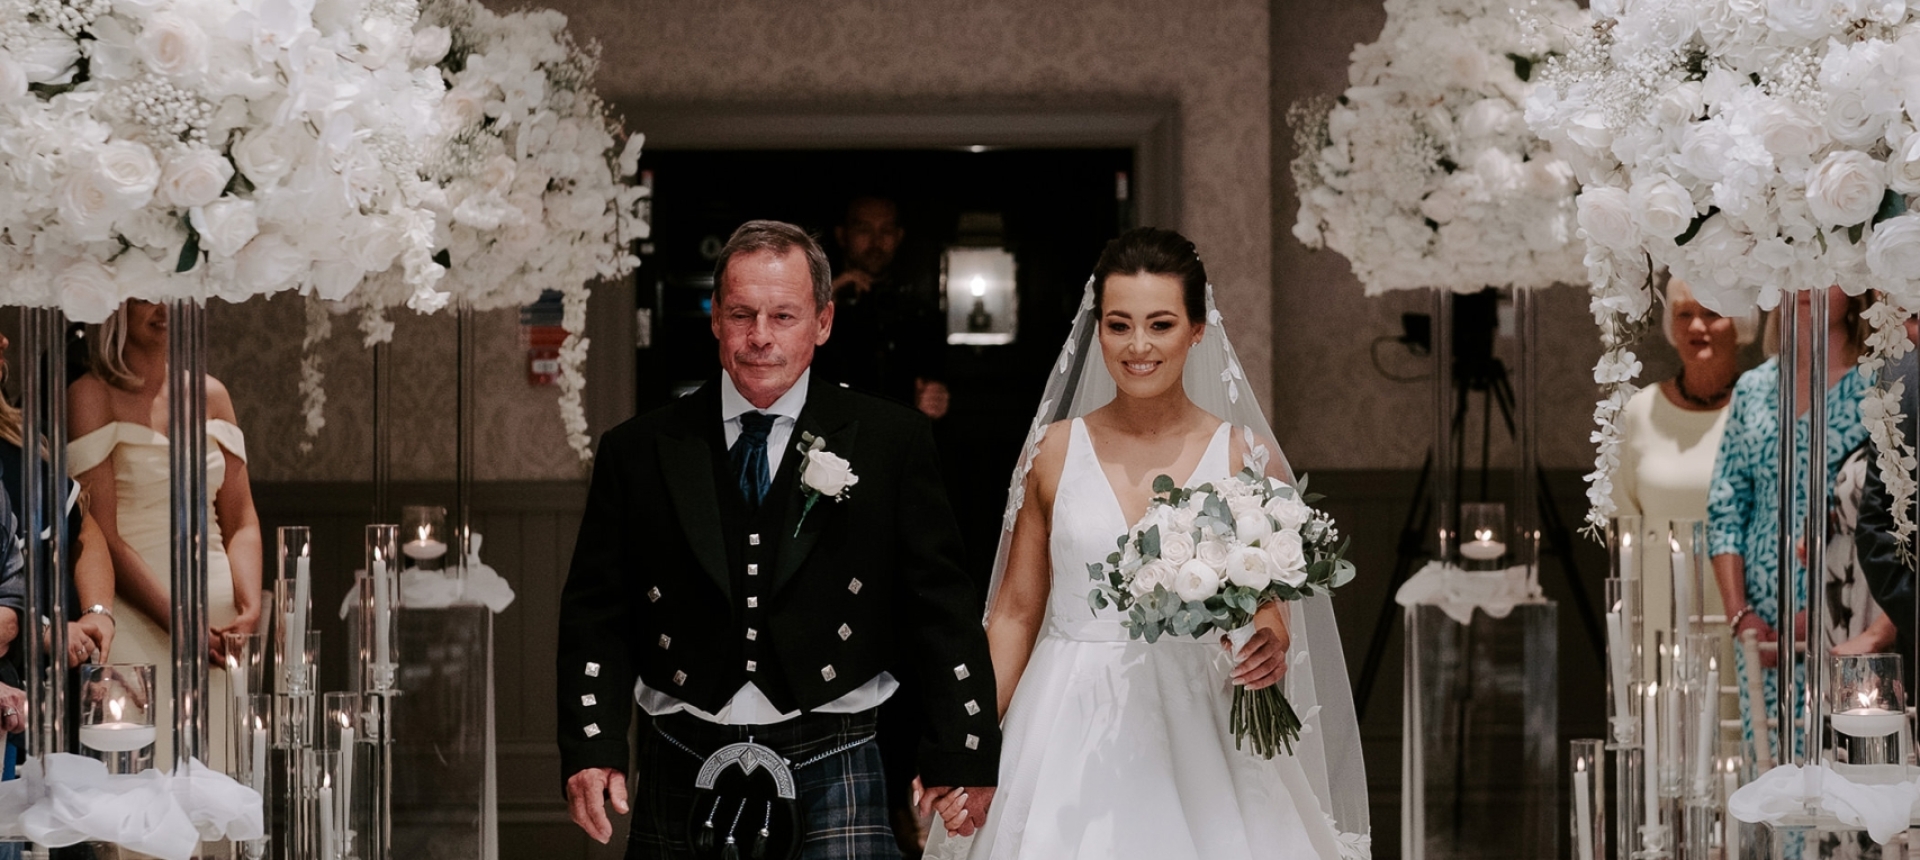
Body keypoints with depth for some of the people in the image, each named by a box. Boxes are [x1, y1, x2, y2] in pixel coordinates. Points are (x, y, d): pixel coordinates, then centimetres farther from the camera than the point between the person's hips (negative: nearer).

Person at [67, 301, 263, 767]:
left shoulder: (210, 395, 14)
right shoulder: (92, 396, -3)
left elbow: (241, 522, 12)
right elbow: (101, 537, -9)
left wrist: (251, 608, -6)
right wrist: (181, 623, -16)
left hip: (220, 626, 5)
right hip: (136, 621, -5)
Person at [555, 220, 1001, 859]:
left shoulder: (890, 441, 3)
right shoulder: (638, 453, 6)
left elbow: (939, 607, 3)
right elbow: (596, 615, 5)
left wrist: (962, 755, -2)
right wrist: (590, 751, -7)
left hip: (830, 775, -2)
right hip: (683, 776, 2)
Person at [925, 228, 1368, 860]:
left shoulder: (1246, 457, 1)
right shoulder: (1054, 453, 3)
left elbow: (1274, 612, 6)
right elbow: (1015, 613, 6)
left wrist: (1270, 645, -17)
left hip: (1195, 735, 0)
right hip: (1072, 738, 0)